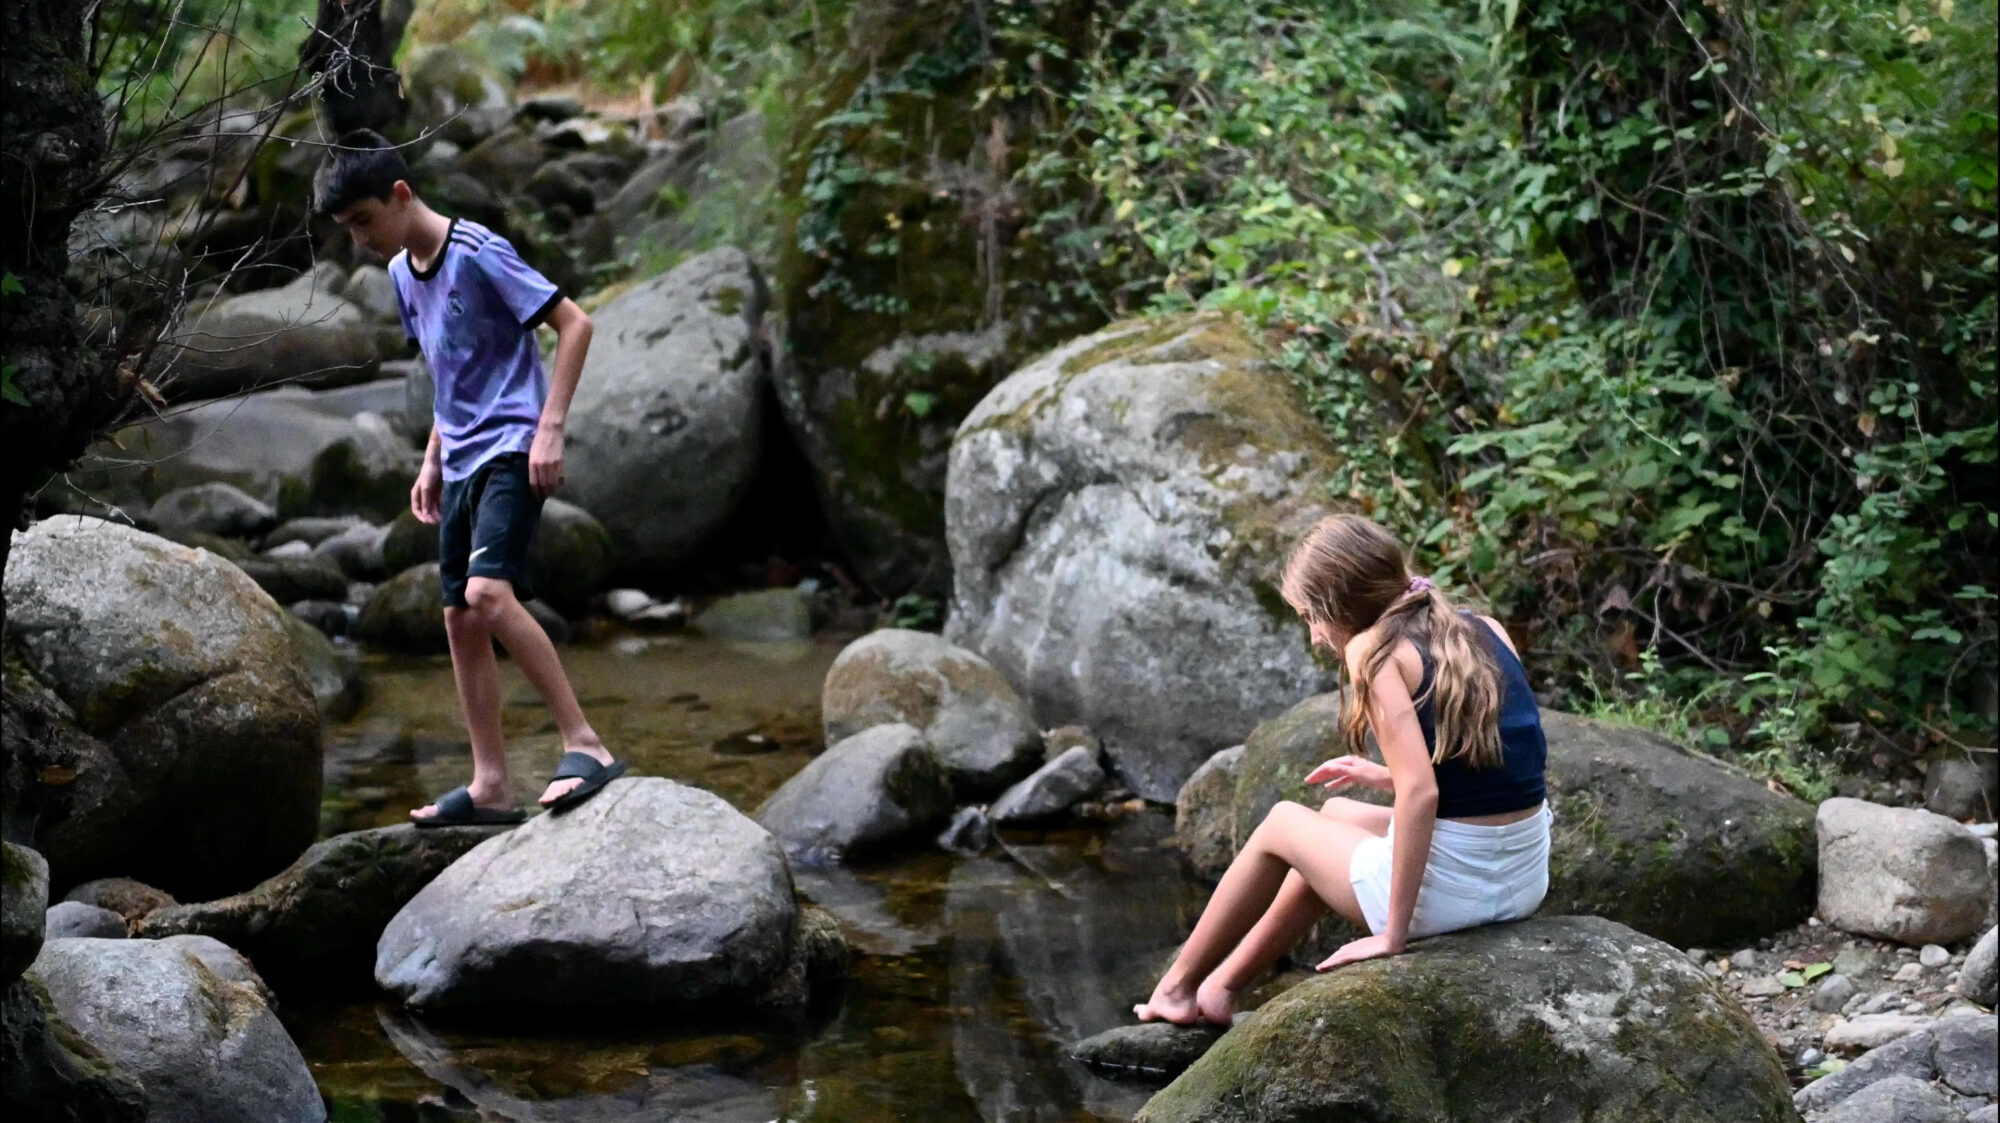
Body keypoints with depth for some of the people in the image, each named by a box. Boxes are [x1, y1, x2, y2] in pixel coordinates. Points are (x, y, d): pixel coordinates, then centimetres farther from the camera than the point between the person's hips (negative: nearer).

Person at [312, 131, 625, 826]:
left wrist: (550, 428, -19)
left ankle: (584, 744, -22)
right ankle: (490, 786, 12)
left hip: (512, 451, -9)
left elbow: (575, 325, -15)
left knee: (488, 593, -26)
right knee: (460, 618, 7)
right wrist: (432, 461, 21)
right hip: (462, 463, 9)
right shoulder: (402, 274, 12)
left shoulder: (479, 254, -14)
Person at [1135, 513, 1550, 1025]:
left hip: (1441, 893, -7)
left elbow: (1421, 794, -21)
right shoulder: (1488, 631, 9)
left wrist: (1393, 935, -16)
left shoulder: (1374, 650, -12)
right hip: (1528, 881, 7)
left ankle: (1178, 987, 37)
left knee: (1283, 822, 21)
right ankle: (1224, 985, 42)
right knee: (1336, 813, 31)